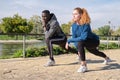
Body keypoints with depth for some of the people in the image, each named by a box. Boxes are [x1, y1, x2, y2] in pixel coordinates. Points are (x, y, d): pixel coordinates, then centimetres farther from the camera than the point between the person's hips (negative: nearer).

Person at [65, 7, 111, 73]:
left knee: (80, 43, -36)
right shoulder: (74, 25, -15)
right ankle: (106, 58, 70)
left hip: (94, 41, -8)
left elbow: (83, 37, -42)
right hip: (88, 43, 8)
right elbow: (74, 37, -13)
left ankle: (84, 66, -27)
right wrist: (79, 49, -25)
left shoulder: (86, 24, -33)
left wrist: (69, 40, -41)